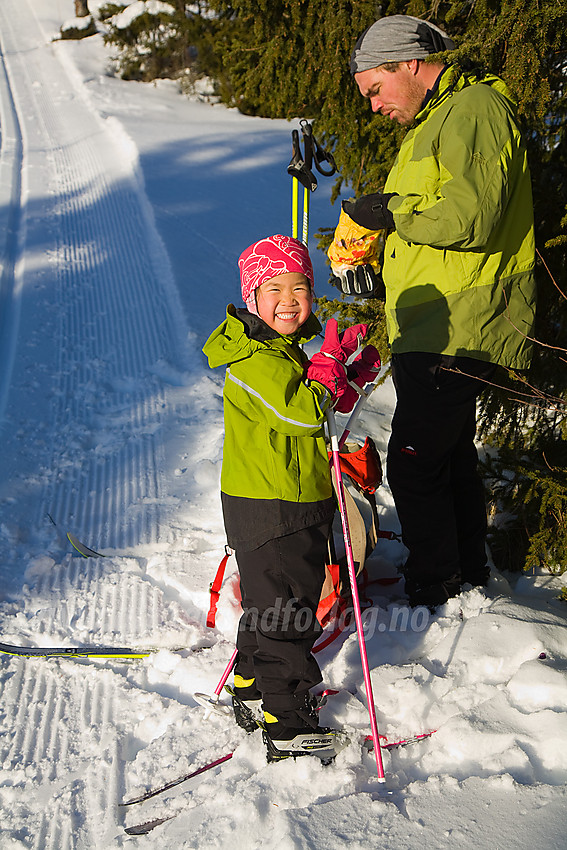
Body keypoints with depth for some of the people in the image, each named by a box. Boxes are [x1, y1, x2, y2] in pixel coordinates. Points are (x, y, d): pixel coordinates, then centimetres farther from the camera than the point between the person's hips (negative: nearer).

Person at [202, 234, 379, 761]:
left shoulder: (286, 352, 13)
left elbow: (327, 405, 21)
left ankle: (252, 692, 40)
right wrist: (332, 360, -16)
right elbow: (303, 412, -28)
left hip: (297, 502, 10)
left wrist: (353, 374, 6)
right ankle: (287, 727, 12)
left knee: (269, 604, 23)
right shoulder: (255, 360, -20)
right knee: (284, 613, -1)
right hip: (269, 509, -10)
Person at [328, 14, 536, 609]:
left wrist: (391, 213, -12)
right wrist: (373, 262, 6)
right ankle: (468, 575, 33)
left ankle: (434, 592, 7)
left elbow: (469, 221, -24)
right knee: (449, 455, 18)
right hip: (428, 331, 11)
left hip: (457, 332, -11)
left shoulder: (474, 109, -10)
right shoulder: (429, 125, 23)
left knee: (414, 463, -8)